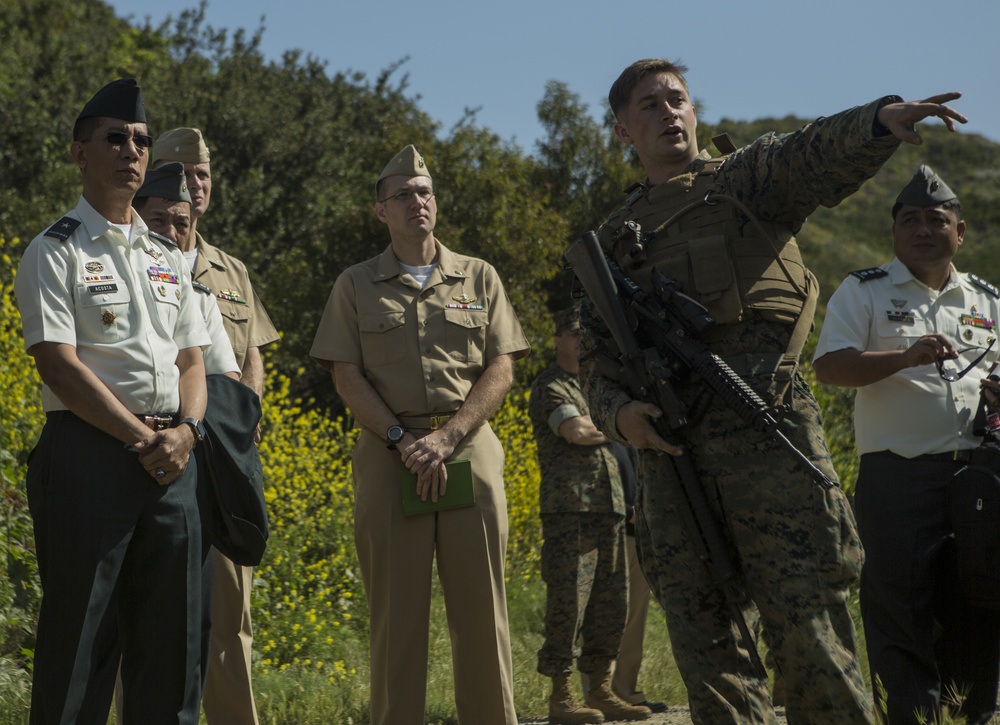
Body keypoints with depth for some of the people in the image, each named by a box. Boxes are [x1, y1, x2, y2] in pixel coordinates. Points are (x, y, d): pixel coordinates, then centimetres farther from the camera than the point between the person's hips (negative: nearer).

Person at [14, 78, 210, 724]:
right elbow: (58, 364, -10)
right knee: (80, 635, -4)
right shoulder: (55, 252, 0)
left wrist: (185, 429, -3)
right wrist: (141, 438, -13)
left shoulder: (168, 258, 19)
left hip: (172, 455, 6)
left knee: (173, 638, 5)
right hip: (90, 450, -6)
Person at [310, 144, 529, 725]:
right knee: (397, 610, -1)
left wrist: (447, 439, -9)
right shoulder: (356, 285, 12)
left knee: (481, 606, -1)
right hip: (389, 454, 0)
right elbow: (347, 376, 4)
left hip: (470, 447, 1)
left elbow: (501, 370, 5)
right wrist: (401, 440, -10)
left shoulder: (480, 278, 13)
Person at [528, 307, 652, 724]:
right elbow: (577, 431, -16)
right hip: (569, 507, -8)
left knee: (611, 603, 7)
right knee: (568, 600, -9)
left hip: (609, 508, 8)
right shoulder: (550, 387, -1)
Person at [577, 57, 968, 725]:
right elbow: (596, 351, 19)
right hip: (667, 444, 4)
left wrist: (882, 119, -32)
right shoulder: (616, 238, 23)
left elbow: (821, 155, -10)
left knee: (807, 618, -9)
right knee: (700, 633, 4)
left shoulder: (749, 179, 12)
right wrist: (618, 410, -4)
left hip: (762, 425, -4)